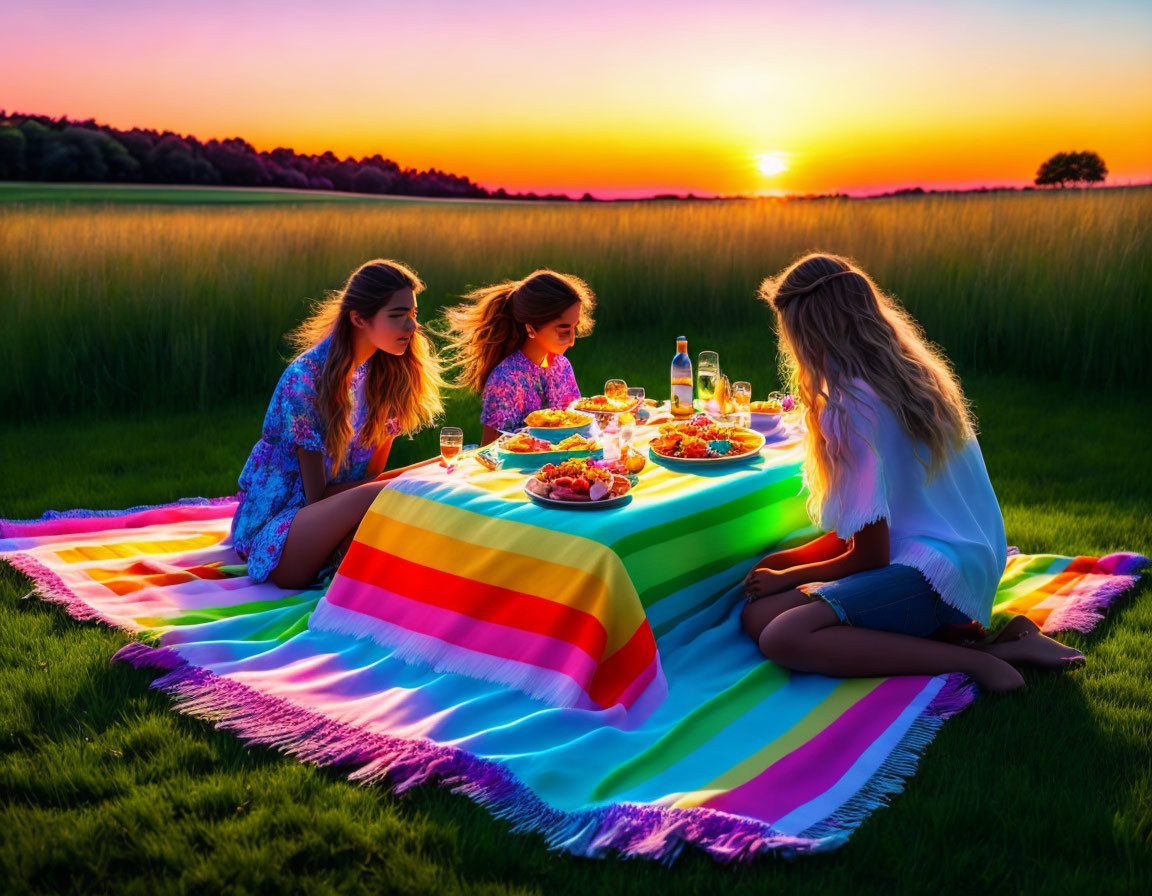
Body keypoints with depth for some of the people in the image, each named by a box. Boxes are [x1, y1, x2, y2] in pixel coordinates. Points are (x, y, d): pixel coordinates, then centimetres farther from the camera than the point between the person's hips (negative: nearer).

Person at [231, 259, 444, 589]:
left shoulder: (383, 372, 3)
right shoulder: (306, 377, -19)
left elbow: (372, 469, 4)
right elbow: (316, 495, -17)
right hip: (272, 529, -7)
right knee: (376, 498, -34)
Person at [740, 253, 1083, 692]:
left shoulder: (852, 404, -17)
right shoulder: (910, 372, 11)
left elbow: (869, 555, -12)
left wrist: (787, 578, 4)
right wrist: (786, 560, 16)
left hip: (937, 571, -9)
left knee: (781, 639, -26)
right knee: (756, 615, 0)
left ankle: (976, 656, -17)